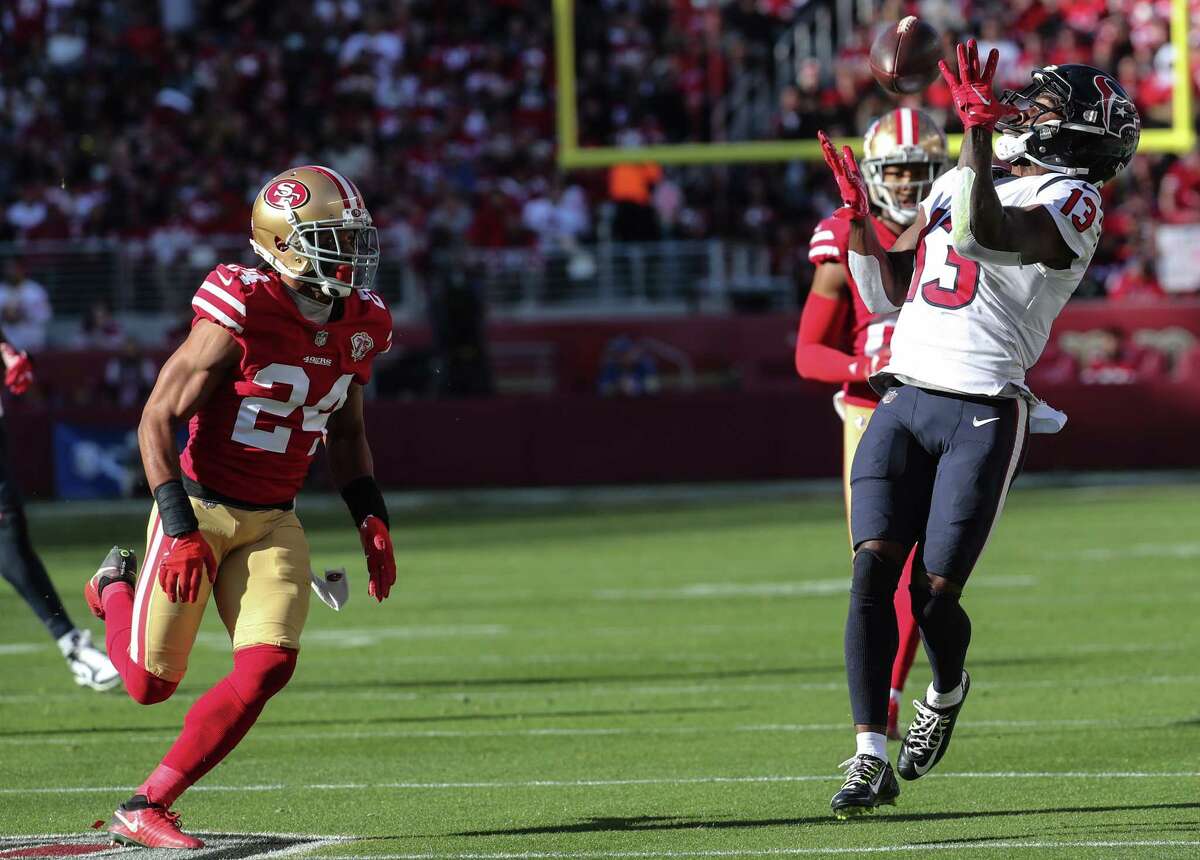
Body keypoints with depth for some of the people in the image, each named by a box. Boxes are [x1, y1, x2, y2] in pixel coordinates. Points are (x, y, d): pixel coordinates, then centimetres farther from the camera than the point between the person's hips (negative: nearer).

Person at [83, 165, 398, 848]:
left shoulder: (358, 324, 1)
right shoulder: (240, 317, -21)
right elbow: (157, 420, -16)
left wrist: (372, 520, 7)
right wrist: (180, 529, -20)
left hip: (272, 522, 6)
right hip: (200, 509, -5)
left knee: (269, 666, -14)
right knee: (150, 683, 3)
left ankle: (146, 809, -3)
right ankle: (117, 587, 39)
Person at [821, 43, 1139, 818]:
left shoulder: (1070, 202, -4)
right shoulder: (958, 183, 20)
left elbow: (983, 236, -25)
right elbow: (887, 295, 24)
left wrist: (978, 135, -27)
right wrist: (859, 221, 8)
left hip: (983, 416, -6)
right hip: (903, 404, 6)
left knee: (934, 596, -4)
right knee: (873, 572, -11)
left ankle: (948, 692, 30)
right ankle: (872, 758, -11)